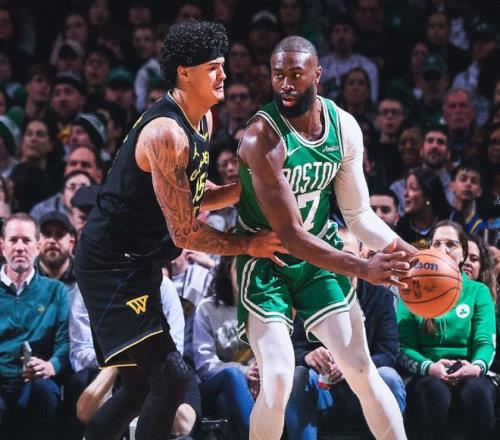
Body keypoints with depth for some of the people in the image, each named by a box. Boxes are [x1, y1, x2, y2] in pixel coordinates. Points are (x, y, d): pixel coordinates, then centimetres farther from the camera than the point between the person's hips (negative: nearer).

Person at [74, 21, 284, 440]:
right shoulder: (166, 134, -25)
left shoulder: (203, 121, 6)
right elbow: (185, 233, -23)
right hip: (112, 264, -10)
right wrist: (249, 245, -12)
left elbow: (194, 196, 17)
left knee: (142, 384, 16)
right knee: (171, 376, -17)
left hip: (138, 263, 10)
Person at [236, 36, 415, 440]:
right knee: (278, 380, -17)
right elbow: (290, 234, -28)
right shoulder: (262, 137, -27)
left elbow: (358, 213, 4)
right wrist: (363, 269, -36)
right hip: (266, 260, -5)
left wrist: (405, 250, -13)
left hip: (321, 258, 5)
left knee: (363, 371, 0)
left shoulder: (345, 128, -8)